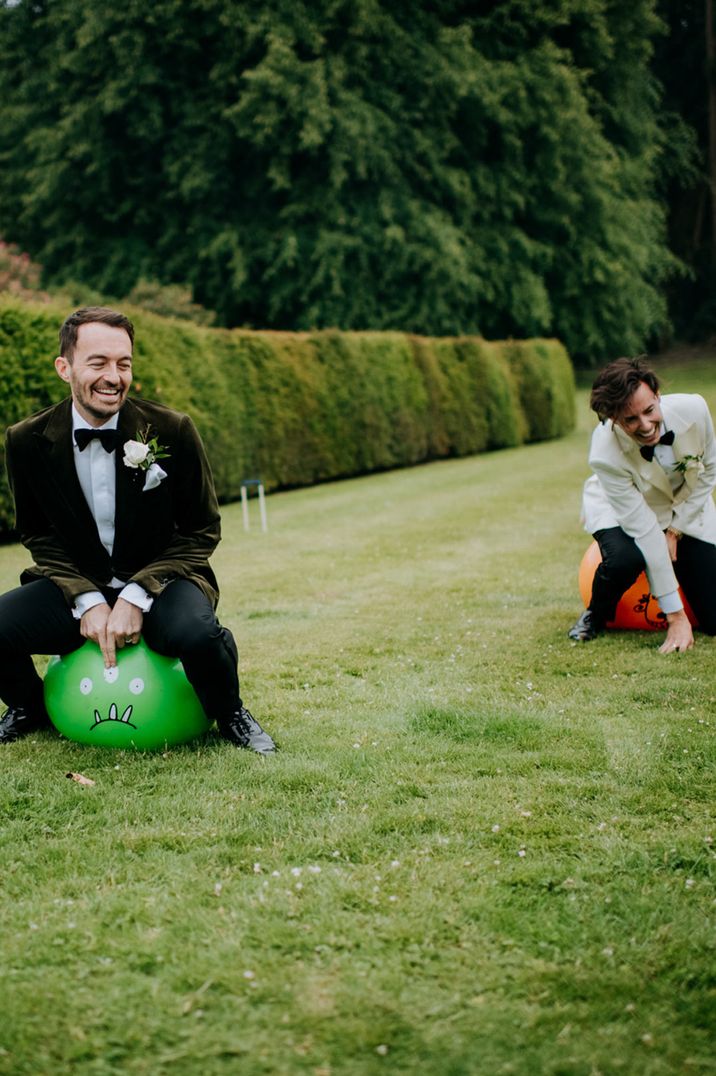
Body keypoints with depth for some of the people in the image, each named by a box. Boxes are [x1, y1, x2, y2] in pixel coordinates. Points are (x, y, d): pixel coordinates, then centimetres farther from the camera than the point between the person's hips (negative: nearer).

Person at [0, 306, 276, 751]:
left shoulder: (172, 430, -12)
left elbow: (202, 530, -4)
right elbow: (39, 535, 6)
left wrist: (136, 597, -17)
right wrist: (88, 601, -12)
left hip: (158, 582, -2)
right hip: (77, 587, 2)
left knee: (197, 634, -37)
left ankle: (230, 715, -1)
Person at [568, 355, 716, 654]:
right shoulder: (605, 456, -36)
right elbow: (644, 530, -33)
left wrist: (675, 529, -13)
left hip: (686, 506, 3)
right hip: (621, 509, -3)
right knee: (624, 558, -39)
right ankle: (597, 614, -4)